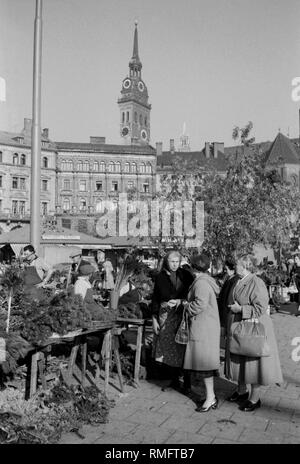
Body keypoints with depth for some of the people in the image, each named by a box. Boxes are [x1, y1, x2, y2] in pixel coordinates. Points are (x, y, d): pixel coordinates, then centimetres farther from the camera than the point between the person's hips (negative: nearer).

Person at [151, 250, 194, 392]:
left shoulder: (186, 275, 4)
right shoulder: (160, 277, 7)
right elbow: (155, 299, 8)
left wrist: (180, 301, -11)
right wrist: (154, 319, 4)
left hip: (182, 315, -1)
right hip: (166, 316, 2)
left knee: (183, 348, -4)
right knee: (169, 348, 5)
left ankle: (187, 382, 10)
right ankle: (174, 380, 20)